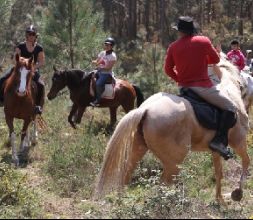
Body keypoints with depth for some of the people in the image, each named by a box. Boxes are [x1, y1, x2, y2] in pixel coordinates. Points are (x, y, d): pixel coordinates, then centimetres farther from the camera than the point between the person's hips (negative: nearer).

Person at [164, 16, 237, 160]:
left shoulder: (173, 47, 3)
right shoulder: (204, 41, -4)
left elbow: (168, 69, 6)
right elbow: (216, 59, 8)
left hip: (183, 87, 5)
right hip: (203, 86, -5)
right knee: (231, 108, 0)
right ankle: (220, 141, -17)